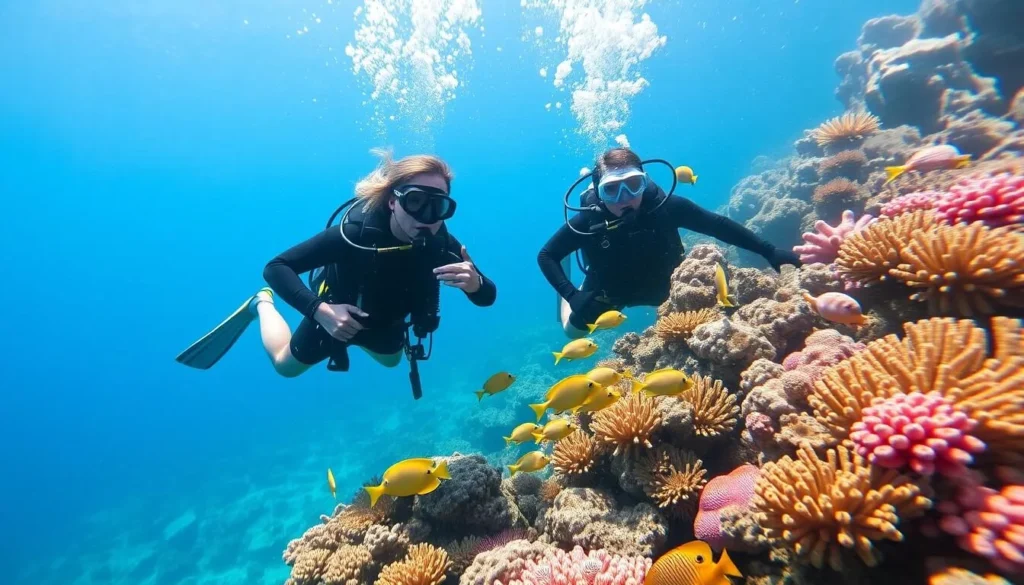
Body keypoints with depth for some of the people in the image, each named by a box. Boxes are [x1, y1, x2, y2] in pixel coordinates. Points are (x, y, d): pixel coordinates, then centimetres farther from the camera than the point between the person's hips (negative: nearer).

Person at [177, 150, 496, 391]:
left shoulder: (440, 244, -30)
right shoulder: (356, 232, -40)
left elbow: (488, 296, -27)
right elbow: (276, 267, -36)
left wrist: (474, 283, -51)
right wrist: (320, 310, -51)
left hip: (385, 322, 4)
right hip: (339, 314, -3)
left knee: (390, 360, 36)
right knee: (286, 366, 24)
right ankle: (262, 304, 46)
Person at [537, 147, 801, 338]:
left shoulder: (664, 205, -32)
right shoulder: (588, 220, -35)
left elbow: (718, 225, -21)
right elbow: (545, 256, -23)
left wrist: (769, 251, -26)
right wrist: (571, 295, -35)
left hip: (660, 283, 2)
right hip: (610, 291, -1)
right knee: (574, 330, 15)